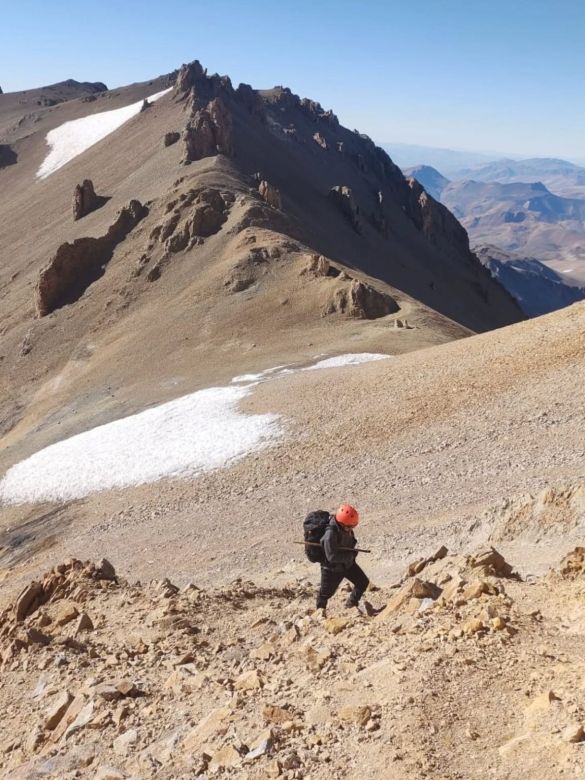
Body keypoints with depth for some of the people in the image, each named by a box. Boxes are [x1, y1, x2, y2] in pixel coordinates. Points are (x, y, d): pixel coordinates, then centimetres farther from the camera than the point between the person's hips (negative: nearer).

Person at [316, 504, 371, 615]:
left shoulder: (346, 529, -12)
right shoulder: (330, 534, -37)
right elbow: (332, 557, -35)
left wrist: (351, 553, -2)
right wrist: (350, 556, -27)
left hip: (347, 563, 7)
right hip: (332, 568, -7)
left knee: (363, 582, 11)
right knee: (327, 591, 12)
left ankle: (352, 602, 33)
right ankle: (321, 607, 42)